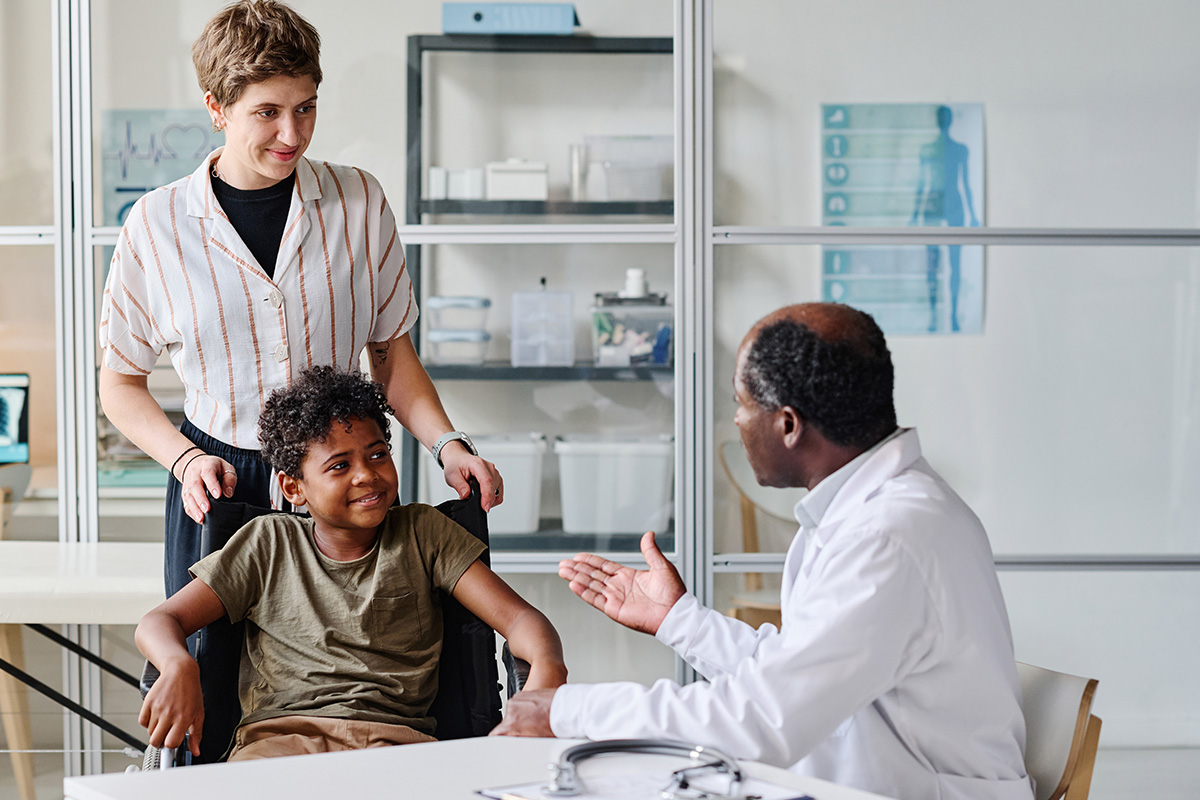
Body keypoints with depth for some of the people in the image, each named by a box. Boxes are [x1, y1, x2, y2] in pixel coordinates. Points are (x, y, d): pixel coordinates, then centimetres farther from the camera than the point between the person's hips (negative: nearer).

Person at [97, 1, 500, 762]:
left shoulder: (358, 201, 2)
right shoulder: (158, 226, -1)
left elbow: (391, 351, 11)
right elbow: (121, 383, 9)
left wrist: (447, 442, -4)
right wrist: (184, 459, -7)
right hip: (219, 480, 0)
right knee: (214, 701, -1)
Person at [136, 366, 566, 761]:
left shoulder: (422, 532, 14)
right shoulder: (269, 544, 15)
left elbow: (518, 617, 7)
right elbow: (159, 621, 13)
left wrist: (547, 664, -19)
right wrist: (178, 667, -13)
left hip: (395, 735, 1)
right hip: (279, 732, 0)